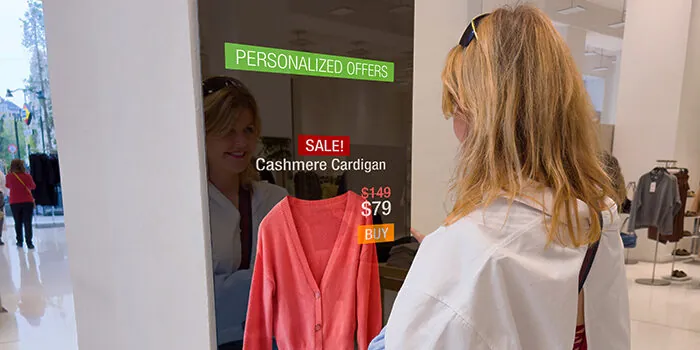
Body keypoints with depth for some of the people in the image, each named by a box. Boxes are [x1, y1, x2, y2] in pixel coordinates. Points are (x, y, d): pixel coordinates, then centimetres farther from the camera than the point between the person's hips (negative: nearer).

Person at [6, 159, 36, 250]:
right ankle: (29, 242, -3)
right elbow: (33, 186, 7)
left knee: (18, 222, 15)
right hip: (27, 201, -2)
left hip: (14, 202, 2)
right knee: (28, 223, 0)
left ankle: (20, 241, 20)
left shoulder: (9, 176, -5)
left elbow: (7, 186, 15)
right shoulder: (27, 176, -9)